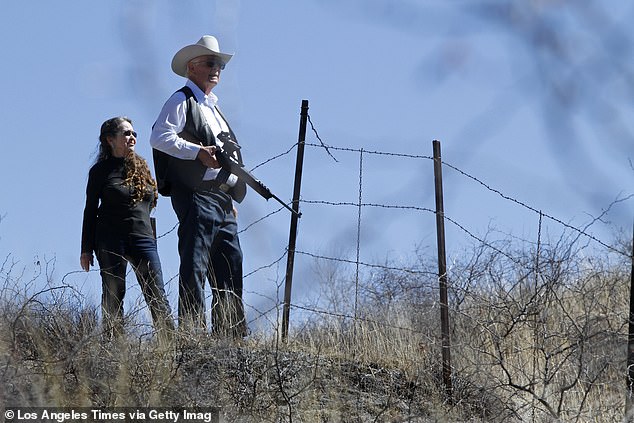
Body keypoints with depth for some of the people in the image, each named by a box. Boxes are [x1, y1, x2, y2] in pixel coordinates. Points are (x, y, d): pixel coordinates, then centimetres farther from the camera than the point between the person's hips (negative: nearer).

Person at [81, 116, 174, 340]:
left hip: (143, 237, 3)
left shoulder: (141, 166, 14)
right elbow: (90, 210, 3)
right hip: (111, 240, -3)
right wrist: (86, 249, 0)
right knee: (113, 297, -1)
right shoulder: (101, 170, 2)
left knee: (157, 295, -4)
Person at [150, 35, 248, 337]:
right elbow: (159, 137, -13)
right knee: (194, 268, -13)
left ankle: (231, 337, 8)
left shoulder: (213, 108, 28)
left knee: (230, 272, 6)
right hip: (196, 196, -9)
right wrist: (198, 151, -20)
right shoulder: (182, 101, 2)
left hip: (222, 200, 9)